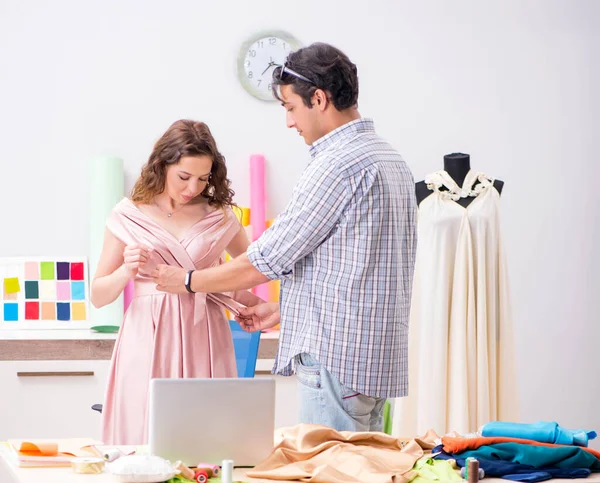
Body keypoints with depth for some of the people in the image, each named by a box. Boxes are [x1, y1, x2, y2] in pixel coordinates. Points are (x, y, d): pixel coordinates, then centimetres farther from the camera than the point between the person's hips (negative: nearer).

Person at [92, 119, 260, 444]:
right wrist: (126, 271, -15)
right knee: (145, 436, -3)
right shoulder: (129, 215, 3)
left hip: (203, 343, 1)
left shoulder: (219, 215, 7)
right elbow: (98, 296, 5)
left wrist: (248, 297, 2)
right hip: (149, 342, -1)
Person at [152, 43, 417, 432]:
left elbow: (271, 258, -11)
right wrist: (283, 310, 24)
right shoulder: (391, 158, 16)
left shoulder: (338, 163, -15)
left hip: (338, 359, -10)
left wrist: (189, 281, 3)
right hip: (378, 358, 10)